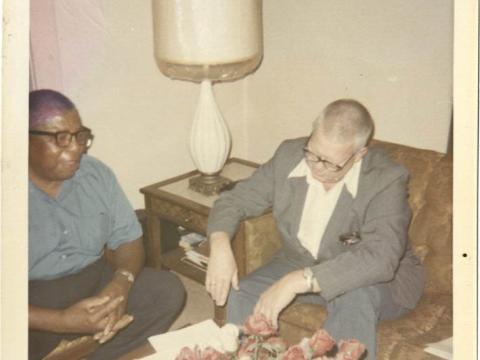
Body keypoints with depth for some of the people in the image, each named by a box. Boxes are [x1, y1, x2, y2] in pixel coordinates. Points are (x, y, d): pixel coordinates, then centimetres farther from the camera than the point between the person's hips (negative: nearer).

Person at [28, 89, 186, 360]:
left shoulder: (97, 173, 2)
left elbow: (128, 239, 6)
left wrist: (121, 282, -17)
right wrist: (61, 321, -29)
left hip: (94, 281, 5)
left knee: (168, 290, -15)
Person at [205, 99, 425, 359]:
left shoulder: (387, 180, -25)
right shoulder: (289, 155, -10)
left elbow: (380, 258, -38)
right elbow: (235, 200, -2)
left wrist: (297, 282, -44)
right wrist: (220, 245, -24)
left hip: (377, 281, -4)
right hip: (299, 263, 4)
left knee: (355, 298, -37)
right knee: (241, 295, -17)